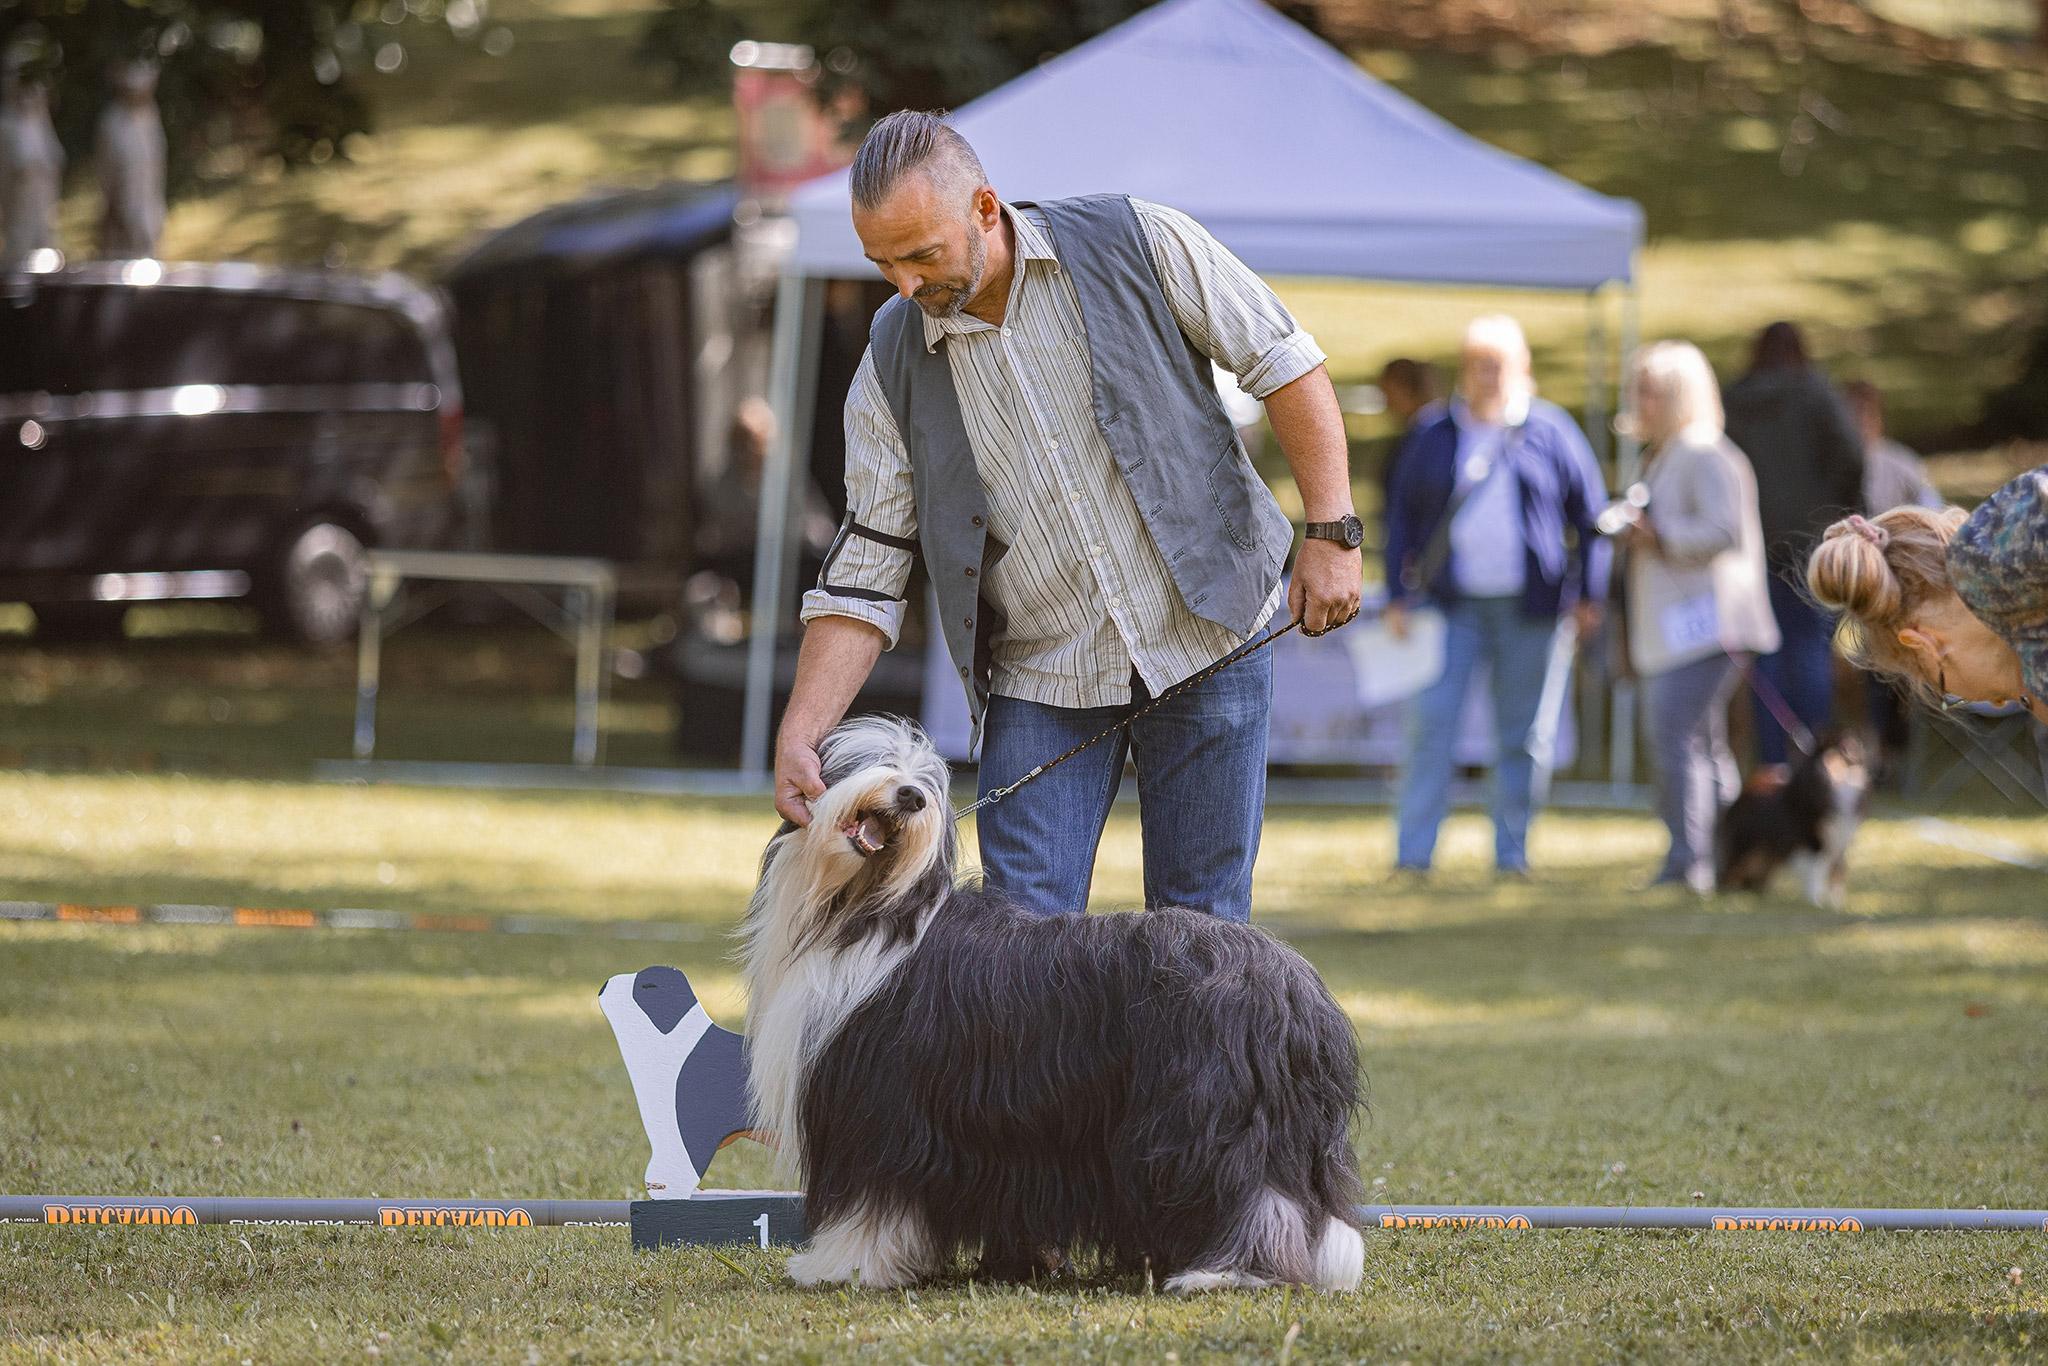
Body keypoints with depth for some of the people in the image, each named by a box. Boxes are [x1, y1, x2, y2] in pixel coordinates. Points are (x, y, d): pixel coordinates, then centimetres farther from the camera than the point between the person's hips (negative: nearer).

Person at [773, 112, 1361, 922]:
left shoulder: (1142, 247, -8)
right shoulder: (893, 371, -3)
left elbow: (1285, 367, -1)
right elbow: (863, 579, -2)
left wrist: (1332, 533, -8)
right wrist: (798, 739, -13)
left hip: (1205, 642, -2)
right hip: (1041, 682, 2)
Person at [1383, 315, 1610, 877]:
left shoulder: (1551, 431, 4)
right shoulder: (1436, 435, 7)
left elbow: (1590, 512, 8)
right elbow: (1403, 516, 12)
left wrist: (1588, 594, 3)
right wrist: (1398, 597, 5)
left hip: (1527, 608, -1)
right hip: (1454, 603, 1)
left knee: (1520, 734, 3)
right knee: (1431, 721, -8)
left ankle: (1512, 854, 11)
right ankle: (1414, 855, -7)